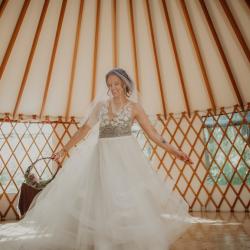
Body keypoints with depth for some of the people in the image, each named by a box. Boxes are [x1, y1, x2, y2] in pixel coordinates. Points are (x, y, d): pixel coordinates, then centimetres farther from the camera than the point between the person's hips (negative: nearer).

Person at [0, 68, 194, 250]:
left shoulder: (134, 107, 3)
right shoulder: (100, 104, 8)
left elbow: (152, 132, 1)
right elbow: (85, 128, 9)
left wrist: (174, 151, -4)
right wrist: (65, 149, 7)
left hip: (127, 155, -2)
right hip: (103, 156, 2)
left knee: (132, 200, 0)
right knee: (102, 201, 5)